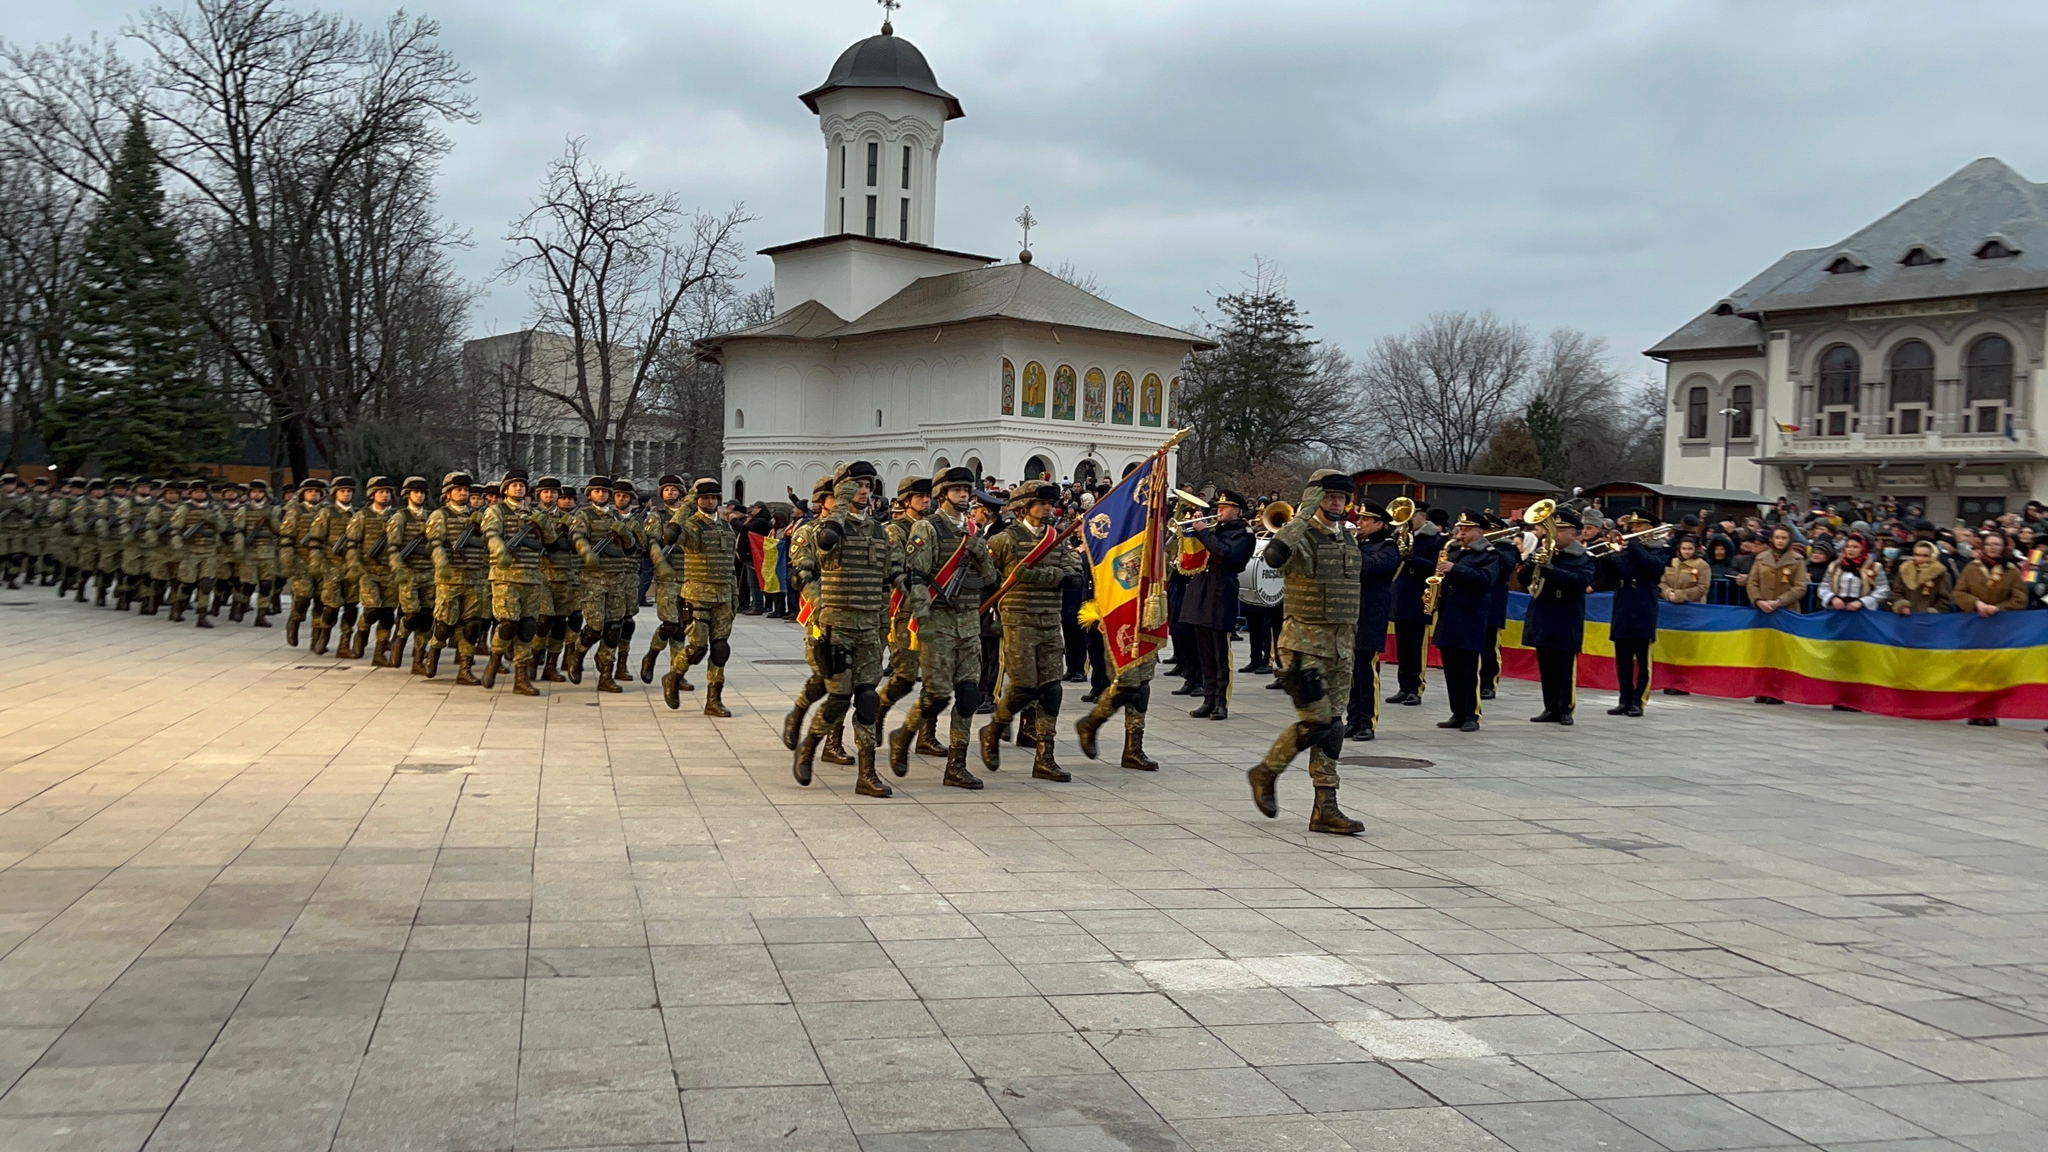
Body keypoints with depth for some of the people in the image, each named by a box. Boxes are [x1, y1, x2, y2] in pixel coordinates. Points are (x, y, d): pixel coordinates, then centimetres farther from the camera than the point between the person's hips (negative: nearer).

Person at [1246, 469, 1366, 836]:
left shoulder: (1349, 539, 14)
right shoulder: (1302, 537, -11)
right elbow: (1274, 555, -35)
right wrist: (1304, 513, -31)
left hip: (1341, 644, 7)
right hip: (1305, 641, -7)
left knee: (1332, 725, 6)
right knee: (1317, 721, -11)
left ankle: (1325, 808, 8)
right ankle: (1266, 773, 12)